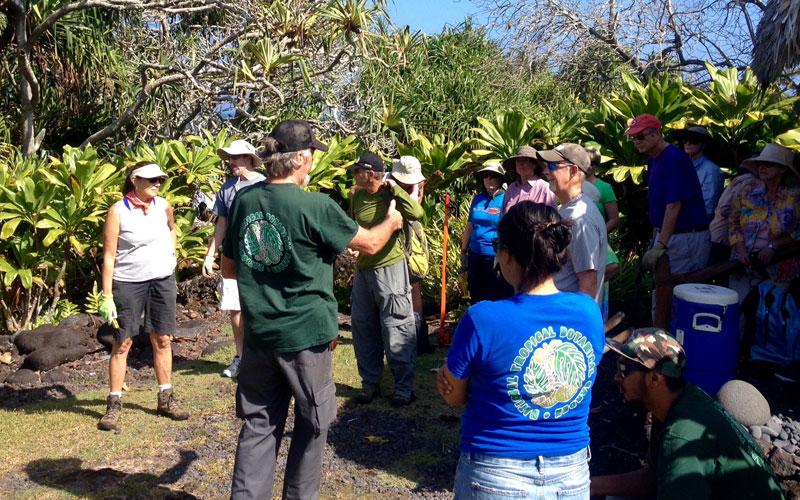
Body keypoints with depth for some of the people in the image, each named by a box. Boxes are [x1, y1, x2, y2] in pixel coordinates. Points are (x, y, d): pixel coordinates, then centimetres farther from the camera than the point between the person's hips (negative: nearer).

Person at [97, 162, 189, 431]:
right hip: (128, 284, -4)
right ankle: (114, 405, 9)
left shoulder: (164, 206, 3)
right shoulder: (118, 211, -11)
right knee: (122, 343, 0)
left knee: (163, 340, 9)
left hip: (163, 281, 5)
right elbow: (109, 256, -12)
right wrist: (107, 296, -15)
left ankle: (165, 399, 19)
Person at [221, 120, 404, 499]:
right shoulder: (315, 206, -15)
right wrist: (391, 222, 19)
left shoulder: (243, 200, 1)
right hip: (305, 333, -5)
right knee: (311, 423, 14)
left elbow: (229, 269, 11)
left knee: (259, 423, 14)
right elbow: (370, 244, -1)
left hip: (258, 333, 5)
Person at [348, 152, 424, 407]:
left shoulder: (391, 196, -11)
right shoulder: (356, 197, 5)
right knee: (363, 328, 13)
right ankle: (370, 383, 27)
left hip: (390, 267, -6)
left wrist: (394, 188, -22)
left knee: (396, 329, -2)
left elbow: (416, 213, -30)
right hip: (363, 269, 7)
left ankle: (404, 387, 12)